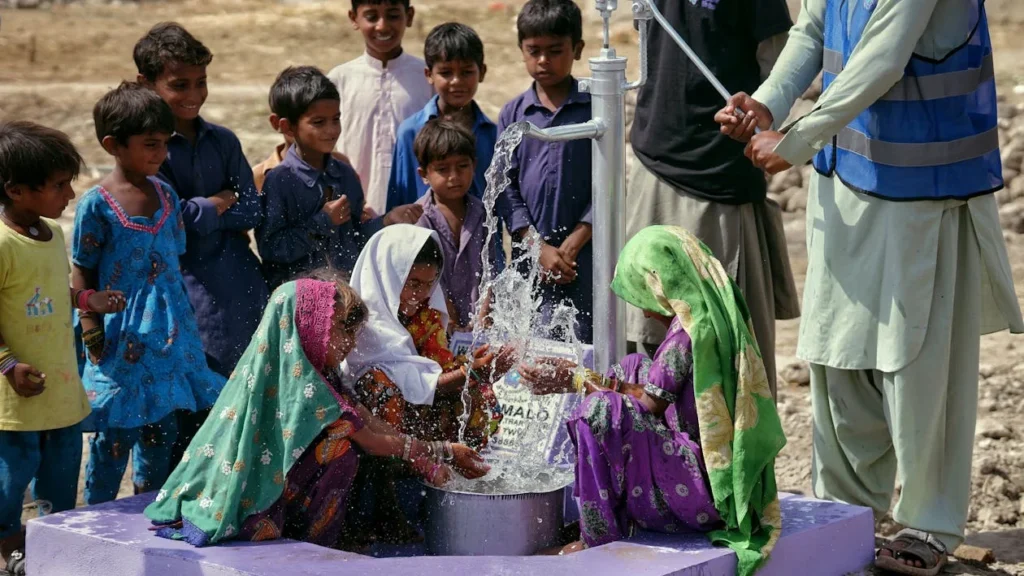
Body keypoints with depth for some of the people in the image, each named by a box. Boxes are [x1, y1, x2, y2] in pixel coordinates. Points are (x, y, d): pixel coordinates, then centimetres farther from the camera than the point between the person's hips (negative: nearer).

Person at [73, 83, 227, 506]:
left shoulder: (165, 195, 6)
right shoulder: (97, 204, -11)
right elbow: (82, 271, -6)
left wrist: (181, 319, 15)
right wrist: (90, 323, -16)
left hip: (168, 328, 6)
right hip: (121, 334, -6)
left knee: (162, 427, 13)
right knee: (116, 432, -1)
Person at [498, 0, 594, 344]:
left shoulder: (596, 109, -1)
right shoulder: (513, 114, 6)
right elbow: (506, 187, 3)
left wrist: (571, 245, -10)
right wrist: (541, 249, -7)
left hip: (585, 251, -2)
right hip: (532, 254, 2)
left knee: (585, 345, -1)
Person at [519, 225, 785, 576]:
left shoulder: (693, 327, -18)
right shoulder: (715, 316, 11)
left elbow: (652, 402, -15)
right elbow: (659, 389, 14)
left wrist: (578, 380, -4)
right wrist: (578, 373, 13)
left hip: (705, 486, -11)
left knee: (601, 412, -19)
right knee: (633, 369, 18)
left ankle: (598, 540, -6)